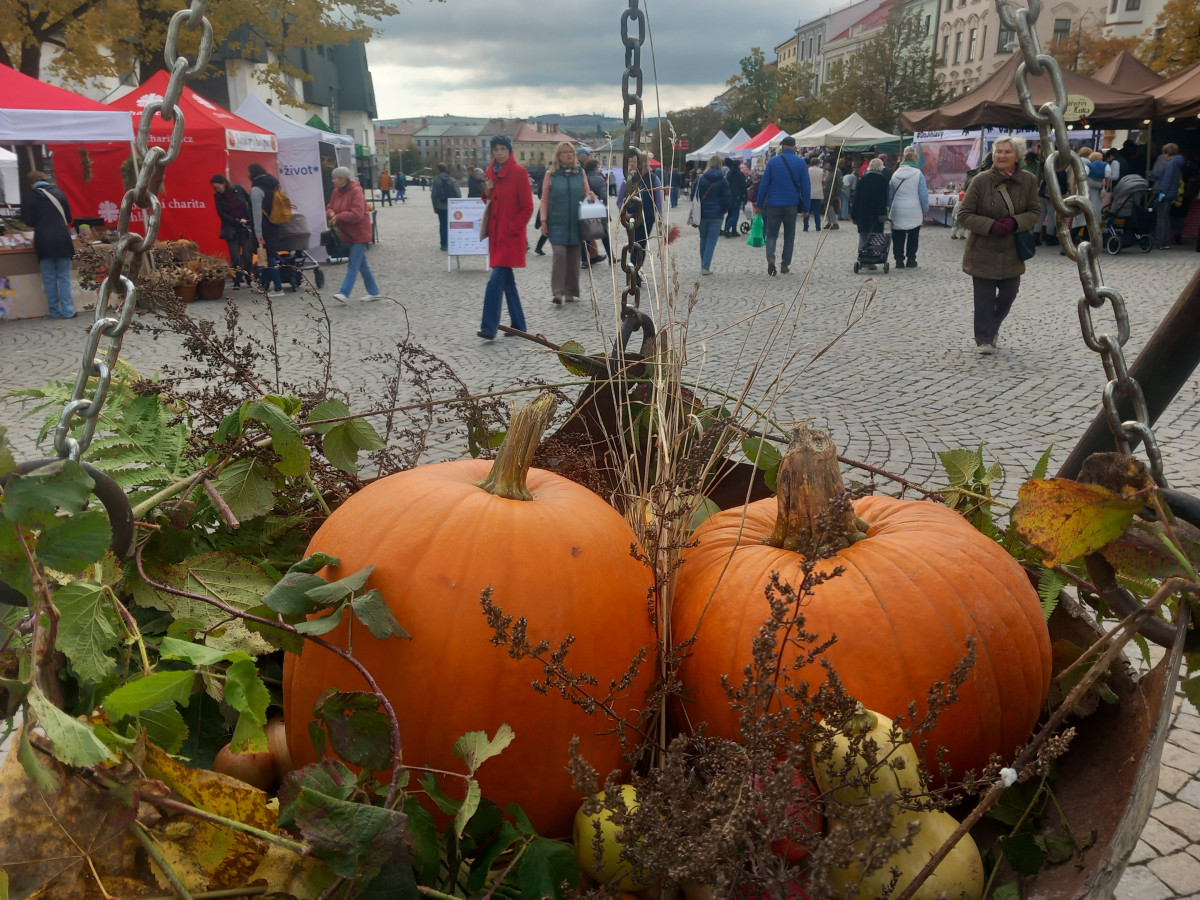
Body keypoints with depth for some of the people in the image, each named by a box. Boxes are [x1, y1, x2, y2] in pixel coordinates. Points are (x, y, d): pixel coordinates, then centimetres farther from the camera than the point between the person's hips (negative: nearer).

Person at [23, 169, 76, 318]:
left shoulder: (31, 196, -3)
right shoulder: (59, 192, 3)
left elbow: (29, 221, -1)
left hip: (43, 242, -1)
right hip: (62, 240, 1)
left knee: (49, 278, 7)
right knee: (64, 277, 5)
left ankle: (55, 311, 7)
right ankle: (68, 310, -1)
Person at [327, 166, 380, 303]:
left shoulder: (356, 191, -17)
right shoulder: (336, 191, 7)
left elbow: (357, 214, -26)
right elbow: (329, 208, 12)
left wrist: (338, 217, -21)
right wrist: (331, 214, -12)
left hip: (359, 233, -8)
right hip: (348, 233, 9)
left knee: (354, 264, -9)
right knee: (362, 264, 13)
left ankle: (344, 293, -12)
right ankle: (373, 292, 21)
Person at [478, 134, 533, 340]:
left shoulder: (519, 172, -8)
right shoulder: (491, 172, 11)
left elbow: (527, 207, -9)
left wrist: (513, 228, -15)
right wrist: (487, 192, -1)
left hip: (511, 234, -7)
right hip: (496, 233, 7)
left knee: (496, 280, -14)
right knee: (507, 280, 12)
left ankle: (489, 328, -15)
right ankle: (518, 324, 21)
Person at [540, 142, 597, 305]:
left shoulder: (580, 173, 10)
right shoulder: (551, 174, 3)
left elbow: (586, 194, 16)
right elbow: (545, 200, 3)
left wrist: (591, 196, -8)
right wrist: (543, 221, -4)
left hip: (576, 223, 3)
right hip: (557, 223, -3)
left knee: (573, 257, 7)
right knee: (559, 255, -13)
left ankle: (571, 291, 17)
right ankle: (558, 291, -11)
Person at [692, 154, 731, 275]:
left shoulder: (701, 178, -2)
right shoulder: (723, 180, -5)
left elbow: (694, 195, -1)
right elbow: (727, 198, -7)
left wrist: (697, 210, 10)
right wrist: (723, 210, 8)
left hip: (702, 214, 2)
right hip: (716, 215, -2)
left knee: (703, 239, 16)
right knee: (711, 241, 0)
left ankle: (703, 265, 23)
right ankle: (706, 267, -8)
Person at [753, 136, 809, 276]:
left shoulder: (773, 161, -1)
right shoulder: (801, 163, 1)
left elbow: (764, 184, -1)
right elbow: (805, 186, 1)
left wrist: (759, 204, 4)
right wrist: (805, 208, 6)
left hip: (773, 205, -1)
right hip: (791, 206, 1)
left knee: (771, 234, 5)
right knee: (789, 236, 13)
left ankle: (770, 257, -21)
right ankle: (785, 265, 14)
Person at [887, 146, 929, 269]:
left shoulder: (895, 174, 3)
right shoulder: (918, 174, -6)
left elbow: (889, 195, 8)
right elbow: (923, 194, -5)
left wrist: (890, 208, 18)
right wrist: (925, 210, 5)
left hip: (897, 212, 2)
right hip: (914, 212, -2)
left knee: (898, 237, 6)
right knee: (913, 237, 9)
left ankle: (899, 260, 5)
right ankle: (911, 260, 12)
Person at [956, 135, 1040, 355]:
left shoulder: (1028, 181, -4)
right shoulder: (981, 180, -13)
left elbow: (1035, 211, 3)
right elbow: (964, 215, -10)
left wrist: (1014, 222, -18)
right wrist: (990, 226, -22)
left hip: (1012, 252, 3)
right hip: (983, 251, -3)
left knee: (1008, 295, 12)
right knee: (985, 299, -1)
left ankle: (991, 328, 38)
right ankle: (984, 339, 14)